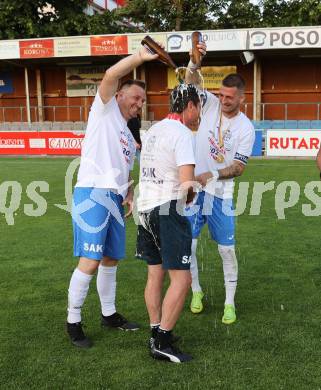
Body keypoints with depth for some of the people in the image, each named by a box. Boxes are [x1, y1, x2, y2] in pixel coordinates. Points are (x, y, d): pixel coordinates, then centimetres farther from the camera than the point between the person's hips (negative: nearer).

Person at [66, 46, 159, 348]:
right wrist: (140, 57, -20)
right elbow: (110, 75, -13)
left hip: (115, 199, 8)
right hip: (92, 194, -8)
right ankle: (73, 321, 3)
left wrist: (129, 195, 11)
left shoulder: (129, 137, 26)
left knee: (111, 258, 13)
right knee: (90, 261, -10)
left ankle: (109, 314, 27)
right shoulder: (104, 109, 5)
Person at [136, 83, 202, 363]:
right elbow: (187, 183, -20)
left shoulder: (154, 130, 16)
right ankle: (162, 343, -2)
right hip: (167, 209, -9)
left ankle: (156, 333, 23)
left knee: (155, 275, 15)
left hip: (146, 207, 9)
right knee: (181, 279, -5)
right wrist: (191, 193, 2)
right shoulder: (182, 133, -12)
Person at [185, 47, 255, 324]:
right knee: (188, 244, 5)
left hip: (221, 194, -2)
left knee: (227, 249, 3)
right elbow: (192, 83, -16)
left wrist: (213, 174, -26)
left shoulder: (246, 129, -7)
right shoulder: (211, 104, -2)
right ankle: (196, 292, 28)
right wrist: (194, 62, -36)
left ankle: (230, 303, 18)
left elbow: (239, 167, -11)